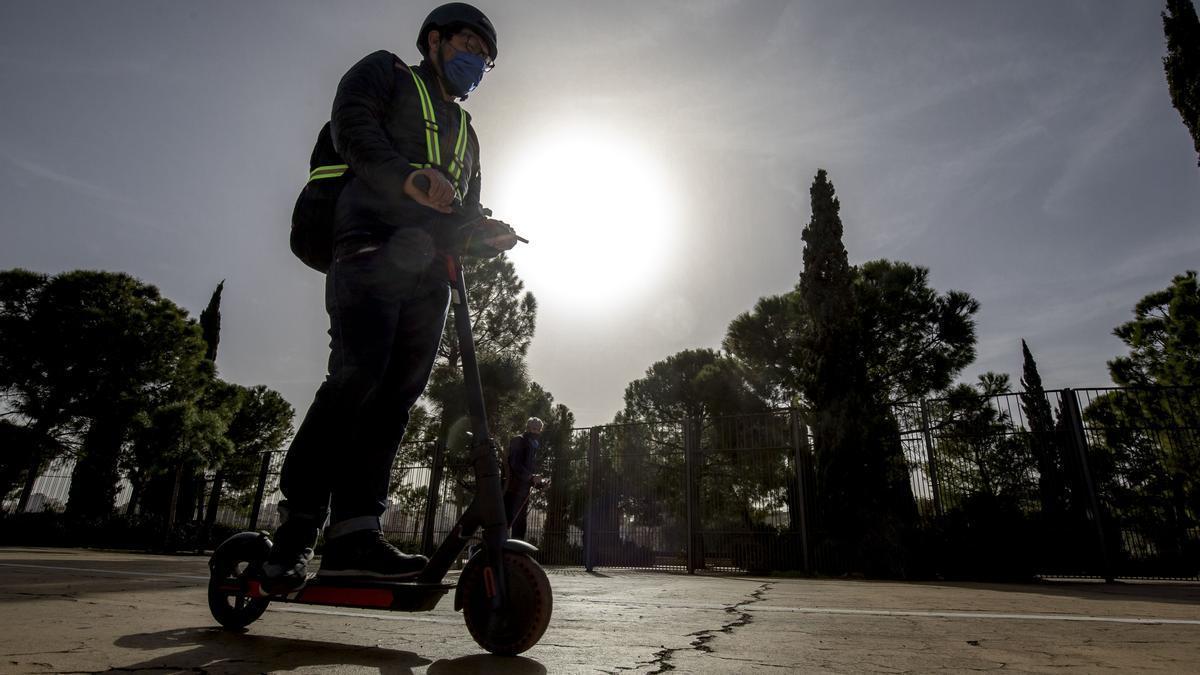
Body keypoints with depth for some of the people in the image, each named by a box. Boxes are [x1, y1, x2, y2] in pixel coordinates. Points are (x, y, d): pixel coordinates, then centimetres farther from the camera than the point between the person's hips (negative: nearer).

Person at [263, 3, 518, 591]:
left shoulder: (464, 131, 34)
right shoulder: (385, 73, 19)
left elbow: (464, 216, 27)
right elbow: (351, 126, -3)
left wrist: (486, 235, 4)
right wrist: (409, 176, -19)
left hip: (429, 273, 6)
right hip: (373, 250, -5)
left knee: (395, 396, -7)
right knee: (357, 375, -21)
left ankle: (354, 532, -8)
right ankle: (298, 522, -12)